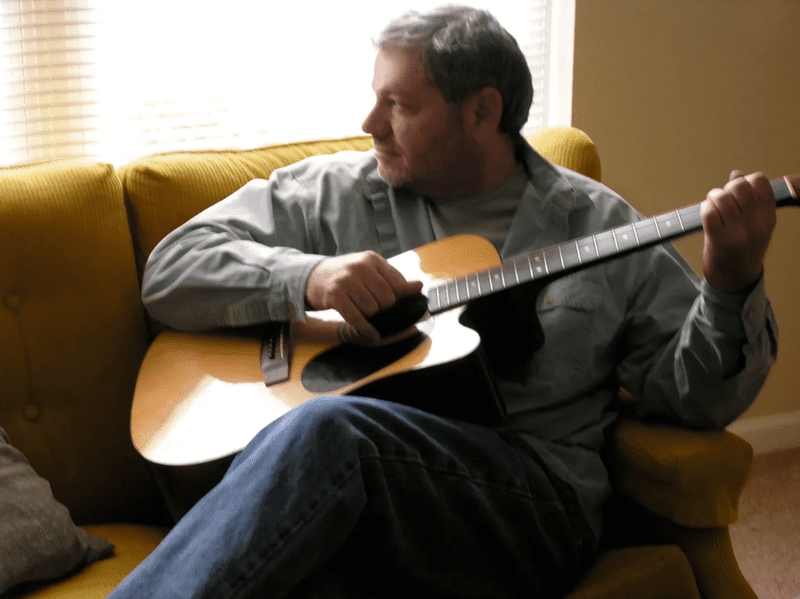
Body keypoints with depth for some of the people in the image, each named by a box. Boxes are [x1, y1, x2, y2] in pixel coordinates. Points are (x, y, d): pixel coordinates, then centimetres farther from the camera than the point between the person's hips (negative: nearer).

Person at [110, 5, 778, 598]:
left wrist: (731, 287, -8)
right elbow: (172, 268, 11)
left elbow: (694, 396, 12)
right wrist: (309, 277, -6)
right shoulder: (335, 191, 15)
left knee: (329, 429, -34)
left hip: (534, 505, -1)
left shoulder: (597, 223, 13)